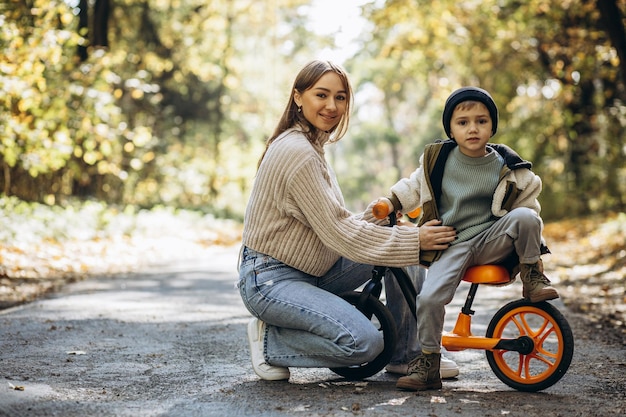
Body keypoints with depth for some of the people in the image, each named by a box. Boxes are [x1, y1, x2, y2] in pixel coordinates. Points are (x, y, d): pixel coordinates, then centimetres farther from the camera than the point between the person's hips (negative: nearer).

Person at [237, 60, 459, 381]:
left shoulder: (311, 145, 12)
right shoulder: (296, 152, -21)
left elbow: (330, 224, 10)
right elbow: (339, 233, -22)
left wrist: (371, 217, -8)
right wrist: (415, 241, -21)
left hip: (312, 269, 10)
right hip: (270, 278, -10)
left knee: (403, 238, 1)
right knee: (364, 342, -27)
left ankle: (405, 354, 11)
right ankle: (269, 342, -4)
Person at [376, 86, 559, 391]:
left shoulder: (507, 168, -2)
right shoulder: (437, 159, 1)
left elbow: (528, 204, 8)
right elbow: (413, 186, 19)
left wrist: (532, 254, 2)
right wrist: (391, 202, 6)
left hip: (492, 242, 0)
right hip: (452, 246, 0)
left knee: (524, 216, -29)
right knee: (428, 297, -23)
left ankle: (532, 277, -6)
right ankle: (427, 363, -5)